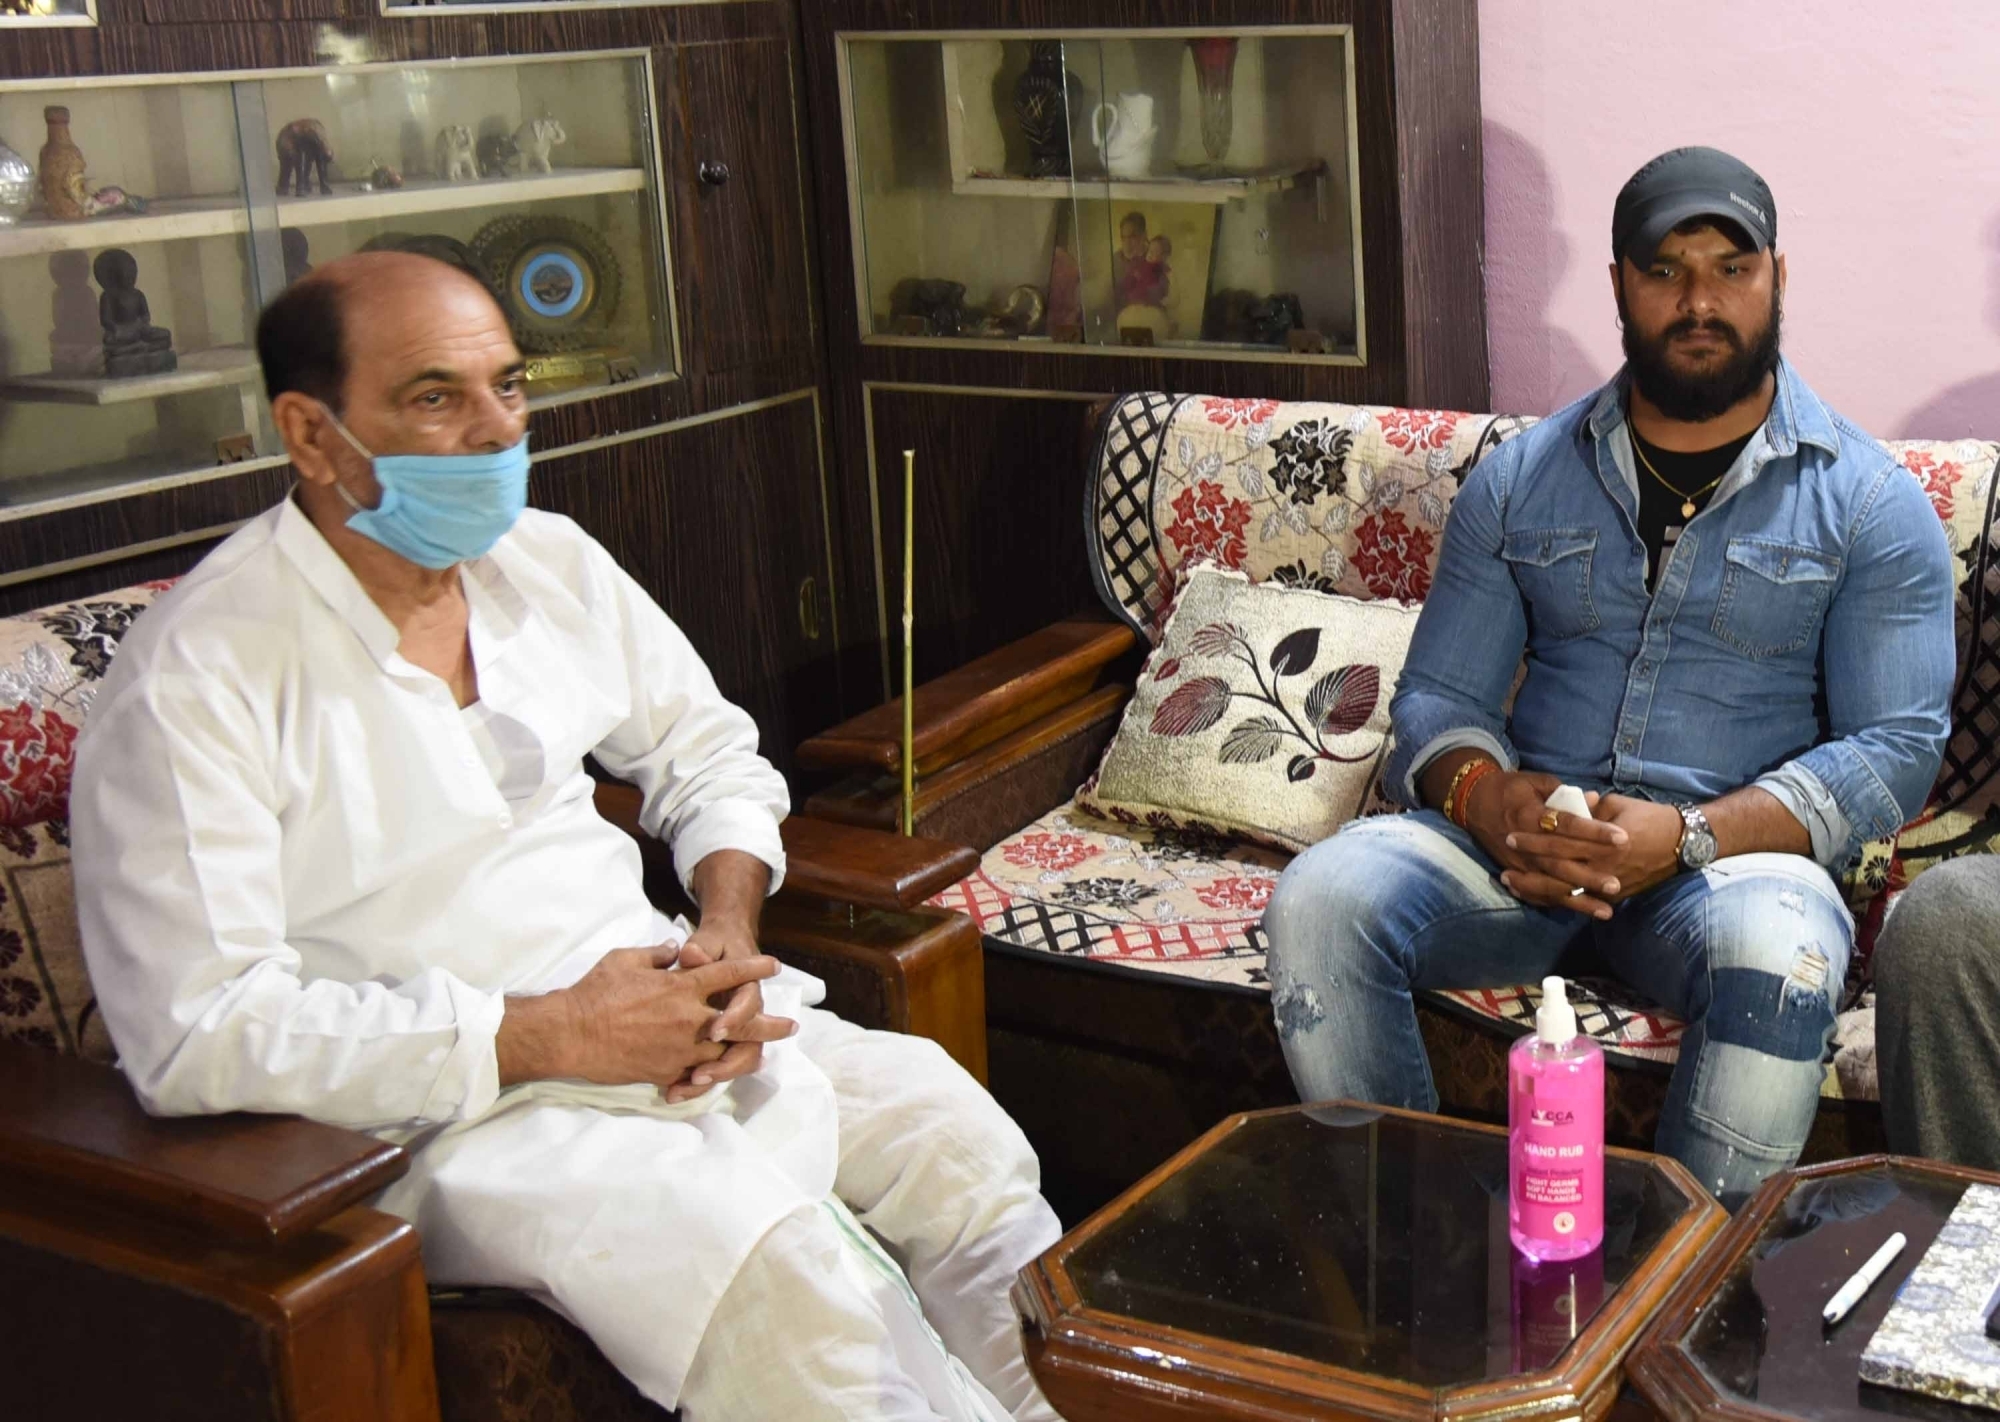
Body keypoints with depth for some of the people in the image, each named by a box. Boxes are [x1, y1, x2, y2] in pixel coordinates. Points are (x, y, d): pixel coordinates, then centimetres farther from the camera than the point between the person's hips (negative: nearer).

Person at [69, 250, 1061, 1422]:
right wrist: (543, 1037, -23)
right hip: (444, 1104, -7)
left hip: (652, 1004, 7)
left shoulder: (550, 562, 6)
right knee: (766, 1256, -28)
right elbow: (197, 1030, -22)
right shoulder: (198, 679, -16)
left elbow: (710, 753, 18)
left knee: (961, 1138, -8)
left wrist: (728, 927, -4)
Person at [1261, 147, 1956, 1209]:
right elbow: (1436, 697, 11)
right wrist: (1488, 796, -14)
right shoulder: (1520, 480, 13)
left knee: (1779, 955, -37)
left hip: (1732, 854, -2)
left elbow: (1897, 747, -3)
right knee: (1321, 899, -26)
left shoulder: (1870, 503, 6)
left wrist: (1688, 834, -18)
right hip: (1524, 840, 2)